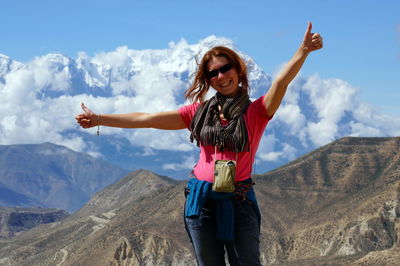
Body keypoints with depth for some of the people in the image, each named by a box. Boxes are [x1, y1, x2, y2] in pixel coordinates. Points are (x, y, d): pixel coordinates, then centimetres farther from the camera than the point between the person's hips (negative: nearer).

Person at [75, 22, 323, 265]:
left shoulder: (256, 112, 0)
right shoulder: (199, 112, 9)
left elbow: (281, 81, -17)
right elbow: (147, 119, 10)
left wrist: (304, 50, -34)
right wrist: (99, 119, 8)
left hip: (238, 202, -3)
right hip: (201, 200, 3)